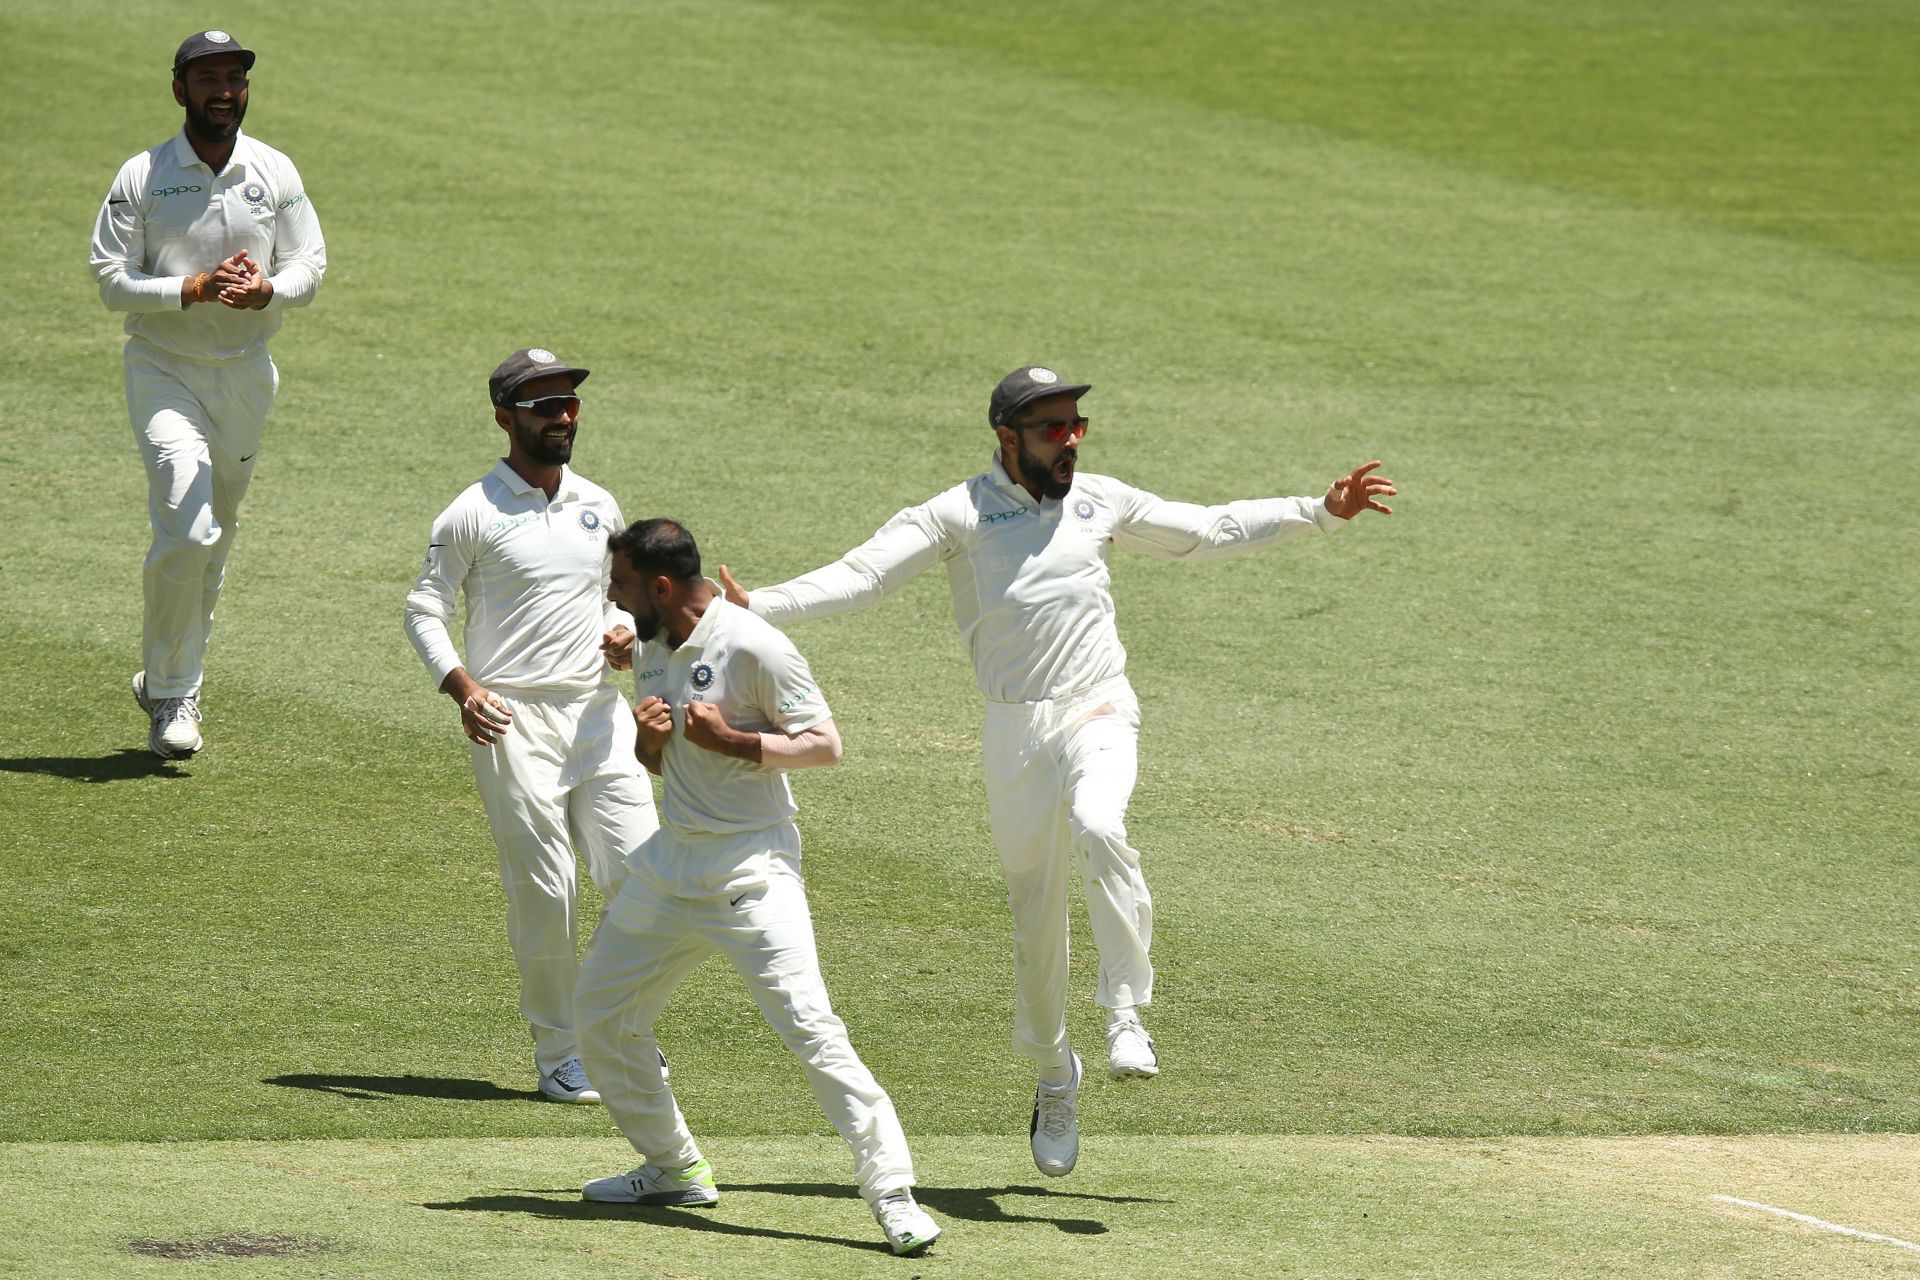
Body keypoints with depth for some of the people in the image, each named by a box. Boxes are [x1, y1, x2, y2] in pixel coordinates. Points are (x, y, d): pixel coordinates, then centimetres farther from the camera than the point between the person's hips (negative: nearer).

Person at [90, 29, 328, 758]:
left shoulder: (275, 173, 1)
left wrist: (267, 289, -20)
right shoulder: (142, 178, -8)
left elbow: (309, 266, 3)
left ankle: (170, 681, 30)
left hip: (246, 372, 4)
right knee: (186, 528, -18)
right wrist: (195, 289, -24)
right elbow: (111, 279, -10)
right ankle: (171, 697, -5)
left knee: (217, 536, 12)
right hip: (164, 369, -4)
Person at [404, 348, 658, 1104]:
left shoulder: (598, 507, 13)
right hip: (514, 722, -5)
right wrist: (461, 688, -18)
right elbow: (423, 611, -2)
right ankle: (559, 1055, 6)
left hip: (598, 712, 5)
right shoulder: (474, 515, -3)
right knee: (544, 892, -5)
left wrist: (622, 632, 1)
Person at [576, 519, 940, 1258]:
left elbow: (825, 745, -15)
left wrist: (732, 739, -24)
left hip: (751, 869, -9)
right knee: (602, 1015, 14)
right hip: (672, 861, 9)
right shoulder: (653, 650, 9)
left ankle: (892, 1194, -17)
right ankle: (673, 1169, 29)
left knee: (808, 1025, -18)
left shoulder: (750, 647, -15)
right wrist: (648, 739, -4)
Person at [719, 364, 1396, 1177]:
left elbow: (1209, 532, 18)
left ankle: (1126, 1015, -21)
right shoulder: (958, 515, -3)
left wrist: (1321, 513, 14)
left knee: (1097, 826, -31)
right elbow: (862, 574, -12)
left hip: (1098, 713, 0)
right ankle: (1053, 1074, 25)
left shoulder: (1100, 502, 8)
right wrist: (756, 609, -26)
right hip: (1015, 731, 0)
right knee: (1035, 918, 4)